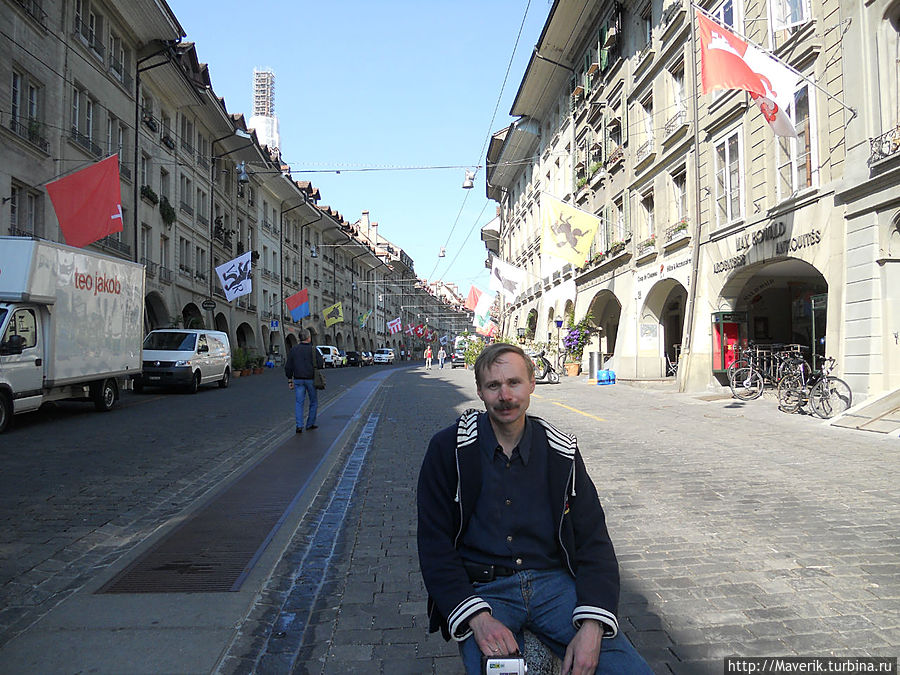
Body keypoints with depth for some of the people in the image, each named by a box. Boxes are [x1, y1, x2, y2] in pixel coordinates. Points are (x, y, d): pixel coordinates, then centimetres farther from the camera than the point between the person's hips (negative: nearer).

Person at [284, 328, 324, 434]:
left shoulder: (294, 350, 3)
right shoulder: (313, 349, -7)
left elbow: (288, 367, 4)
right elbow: (321, 364, -12)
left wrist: (290, 380, 12)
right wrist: (323, 362, 11)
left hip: (298, 380, 3)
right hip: (311, 379, -2)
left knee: (299, 403, 4)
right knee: (313, 402, 14)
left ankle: (299, 426, -8)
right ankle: (310, 424, 19)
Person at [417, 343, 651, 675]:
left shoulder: (562, 451, 3)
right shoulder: (448, 449, -4)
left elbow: (593, 541, 3)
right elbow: (434, 545, -4)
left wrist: (592, 626, -12)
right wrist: (478, 618, -18)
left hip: (553, 583, 2)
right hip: (481, 588, -2)